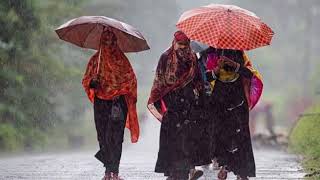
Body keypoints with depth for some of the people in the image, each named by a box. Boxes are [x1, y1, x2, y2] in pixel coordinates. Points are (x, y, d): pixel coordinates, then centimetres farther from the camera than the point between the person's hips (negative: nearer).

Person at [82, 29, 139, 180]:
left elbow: (131, 80, 6)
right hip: (101, 102, 3)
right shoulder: (95, 60, 13)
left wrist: (119, 91, -9)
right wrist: (92, 83, -12)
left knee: (115, 136, -13)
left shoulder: (121, 59, 7)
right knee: (103, 136, 0)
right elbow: (86, 79, 10)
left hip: (118, 101, -3)